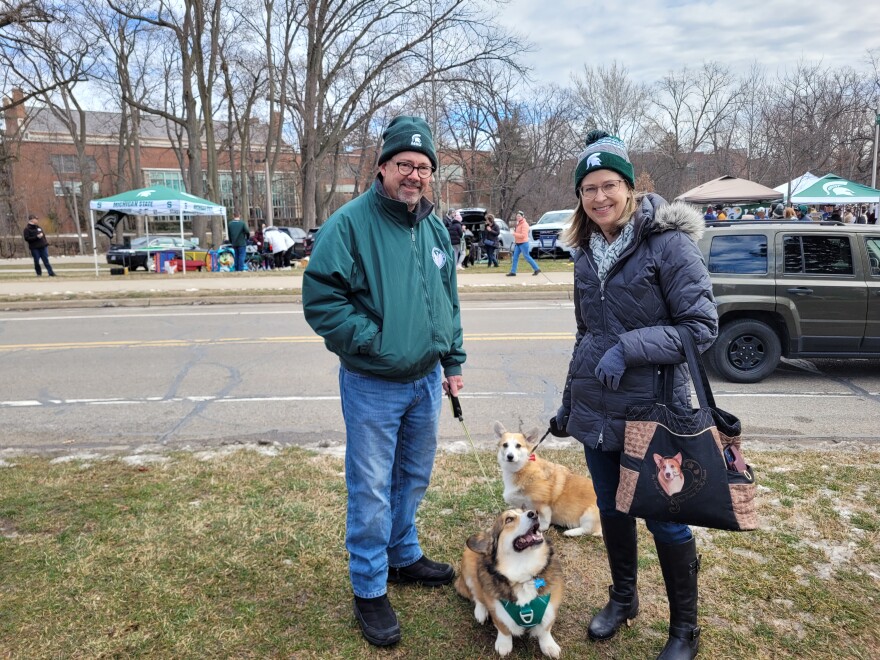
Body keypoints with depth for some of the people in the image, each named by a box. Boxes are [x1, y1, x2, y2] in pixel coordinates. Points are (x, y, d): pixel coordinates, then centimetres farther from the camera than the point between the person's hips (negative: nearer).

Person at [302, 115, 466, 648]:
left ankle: (404, 555, 43)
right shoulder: (350, 223, -14)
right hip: (372, 385, -6)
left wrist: (453, 362, 13)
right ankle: (370, 590, 23)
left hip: (427, 382, 7)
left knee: (414, 478, 21)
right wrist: (374, 341, -20)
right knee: (371, 490, 4)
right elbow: (321, 299, -18)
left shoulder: (436, 229, 7)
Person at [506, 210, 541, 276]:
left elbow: (523, 235, -23)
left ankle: (537, 269, 8)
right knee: (515, 257, 4)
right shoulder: (518, 224, 14)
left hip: (523, 243, -9)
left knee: (527, 257, -3)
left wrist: (514, 234, -18)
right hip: (518, 243, 9)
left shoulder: (524, 224, -15)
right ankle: (513, 272, 6)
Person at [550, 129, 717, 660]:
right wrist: (568, 403, 18)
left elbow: (702, 326, -14)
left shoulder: (668, 242, -12)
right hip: (596, 411, 6)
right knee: (611, 508, 17)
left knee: (665, 520, 7)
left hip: (653, 411, -5)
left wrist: (628, 349, -24)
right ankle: (623, 598, 41)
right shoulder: (587, 253, 7)